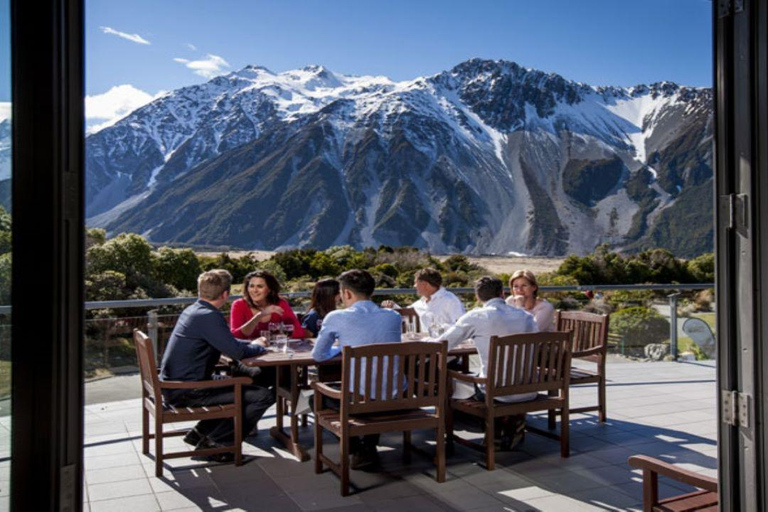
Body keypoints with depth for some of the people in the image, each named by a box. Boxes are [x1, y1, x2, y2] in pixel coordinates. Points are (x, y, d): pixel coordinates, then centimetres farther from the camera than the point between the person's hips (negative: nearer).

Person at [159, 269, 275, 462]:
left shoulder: (192, 310, 11)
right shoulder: (209, 316, -20)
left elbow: (227, 342, 22)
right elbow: (237, 352, -22)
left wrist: (252, 344, 14)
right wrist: (257, 347, -2)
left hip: (174, 385, 10)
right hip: (187, 392, -10)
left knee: (241, 385, 28)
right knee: (264, 396, -13)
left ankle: (200, 433, 23)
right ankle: (216, 443, -2)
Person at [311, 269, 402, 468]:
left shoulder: (336, 318, -6)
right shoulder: (393, 317, 6)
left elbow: (318, 355, 8)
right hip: (394, 399, 4)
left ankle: (359, 450, 16)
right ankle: (370, 447, 31)